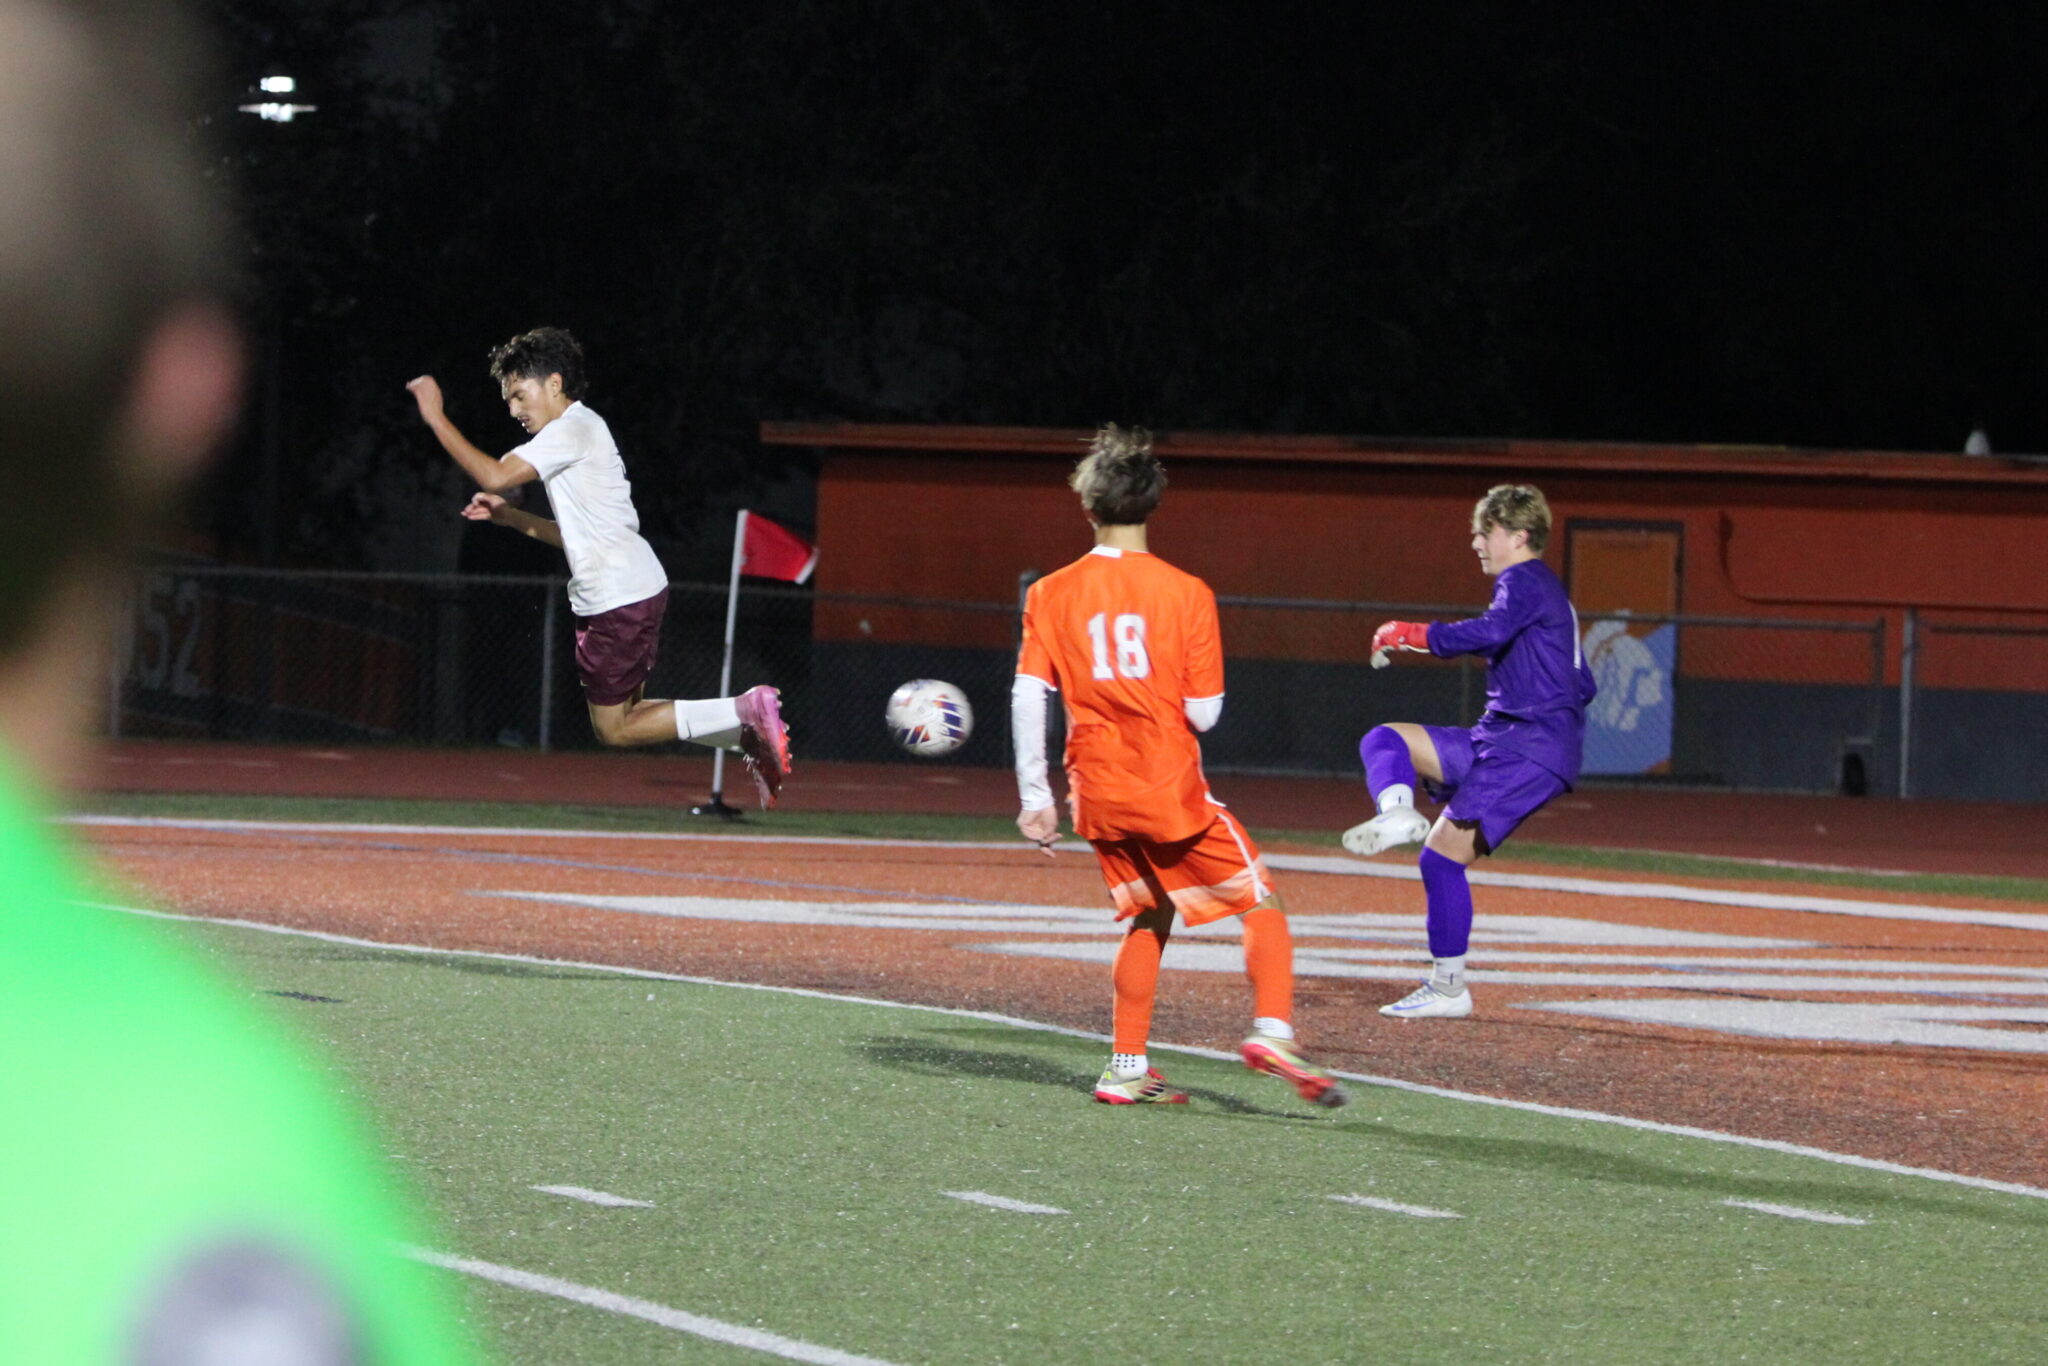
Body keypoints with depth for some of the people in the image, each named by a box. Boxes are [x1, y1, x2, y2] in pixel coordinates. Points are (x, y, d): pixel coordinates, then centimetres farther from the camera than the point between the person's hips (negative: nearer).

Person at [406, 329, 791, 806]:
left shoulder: (573, 430, -12)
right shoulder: (578, 430, 20)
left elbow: (496, 476, -22)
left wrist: (436, 418, -16)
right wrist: (509, 516, 16)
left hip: (621, 600, -10)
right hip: (635, 590, 10)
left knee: (614, 729, -3)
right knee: (623, 716, 15)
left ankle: (745, 711, -8)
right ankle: (749, 736, 11)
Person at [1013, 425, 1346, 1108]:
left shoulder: (1051, 595, 1)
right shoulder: (1185, 592, -7)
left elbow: (1027, 697, -5)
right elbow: (1203, 712, -8)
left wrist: (1034, 797, 1)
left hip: (1098, 793, 4)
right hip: (1171, 789, -4)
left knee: (1150, 917, 21)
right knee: (1261, 903, 4)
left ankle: (1128, 1069, 17)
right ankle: (1272, 1030, -17)